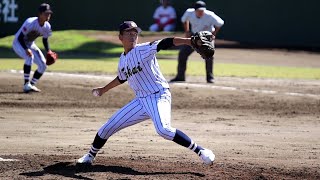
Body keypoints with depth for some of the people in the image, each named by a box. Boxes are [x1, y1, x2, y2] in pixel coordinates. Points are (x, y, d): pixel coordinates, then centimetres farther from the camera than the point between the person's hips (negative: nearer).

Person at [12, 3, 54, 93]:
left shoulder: (47, 26, -11)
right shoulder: (30, 23, -32)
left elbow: (45, 40, 6)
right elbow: (20, 38, -29)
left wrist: (48, 51, -11)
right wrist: (26, 49, -43)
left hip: (30, 45, 7)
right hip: (18, 43, -7)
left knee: (43, 65, -3)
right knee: (29, 56, -34)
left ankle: (32, 84, 12)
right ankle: (26, 85, -30)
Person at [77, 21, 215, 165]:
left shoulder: (144, 49, -11)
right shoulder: (123, 59, 11)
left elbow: (164, 43, -27)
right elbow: (122, 78, 31)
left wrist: (189, 41, -42)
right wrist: (103, 90, 45)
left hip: (159, 96, -7)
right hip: (140, 101, 7)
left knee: (163, 130, -33)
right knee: (108, 127, 9)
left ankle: (200, 151, -27)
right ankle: (90, 156, 31)